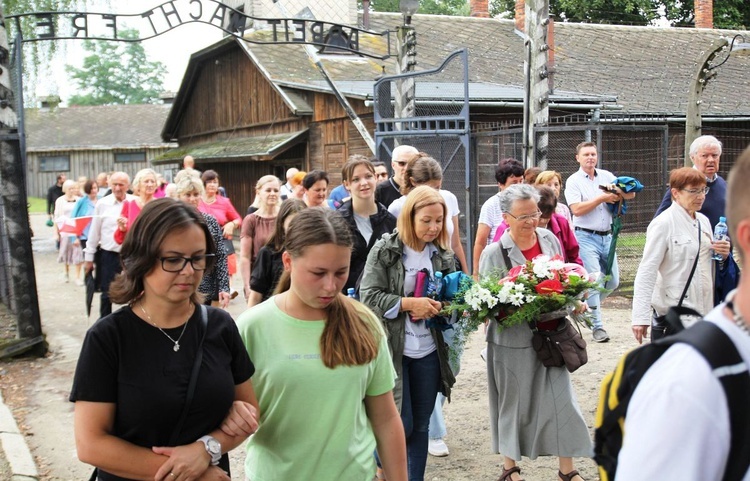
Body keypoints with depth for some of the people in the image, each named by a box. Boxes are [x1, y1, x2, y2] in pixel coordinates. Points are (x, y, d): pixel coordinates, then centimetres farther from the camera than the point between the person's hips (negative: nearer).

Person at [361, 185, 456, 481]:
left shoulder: (443, 255, 5)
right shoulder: (385, 250, -8)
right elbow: (369, 296, -12)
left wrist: (440, 307, -8)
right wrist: (410, 303, -21)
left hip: (429, 351, 5)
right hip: (393, 349, -4)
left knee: (421, 425, 13)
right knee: (401, 424, 0)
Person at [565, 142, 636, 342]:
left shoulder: (607, 176, 10)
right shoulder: (573, 181, -3)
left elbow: (631, 194, 5)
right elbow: (577, 209, -15)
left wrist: (618, 191, -15)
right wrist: (602, 198, -13)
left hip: (607, 236, 5)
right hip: (586, 237, -5)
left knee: (613, 281, 10)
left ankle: (587, 305, 33)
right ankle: (597, 326, 1)